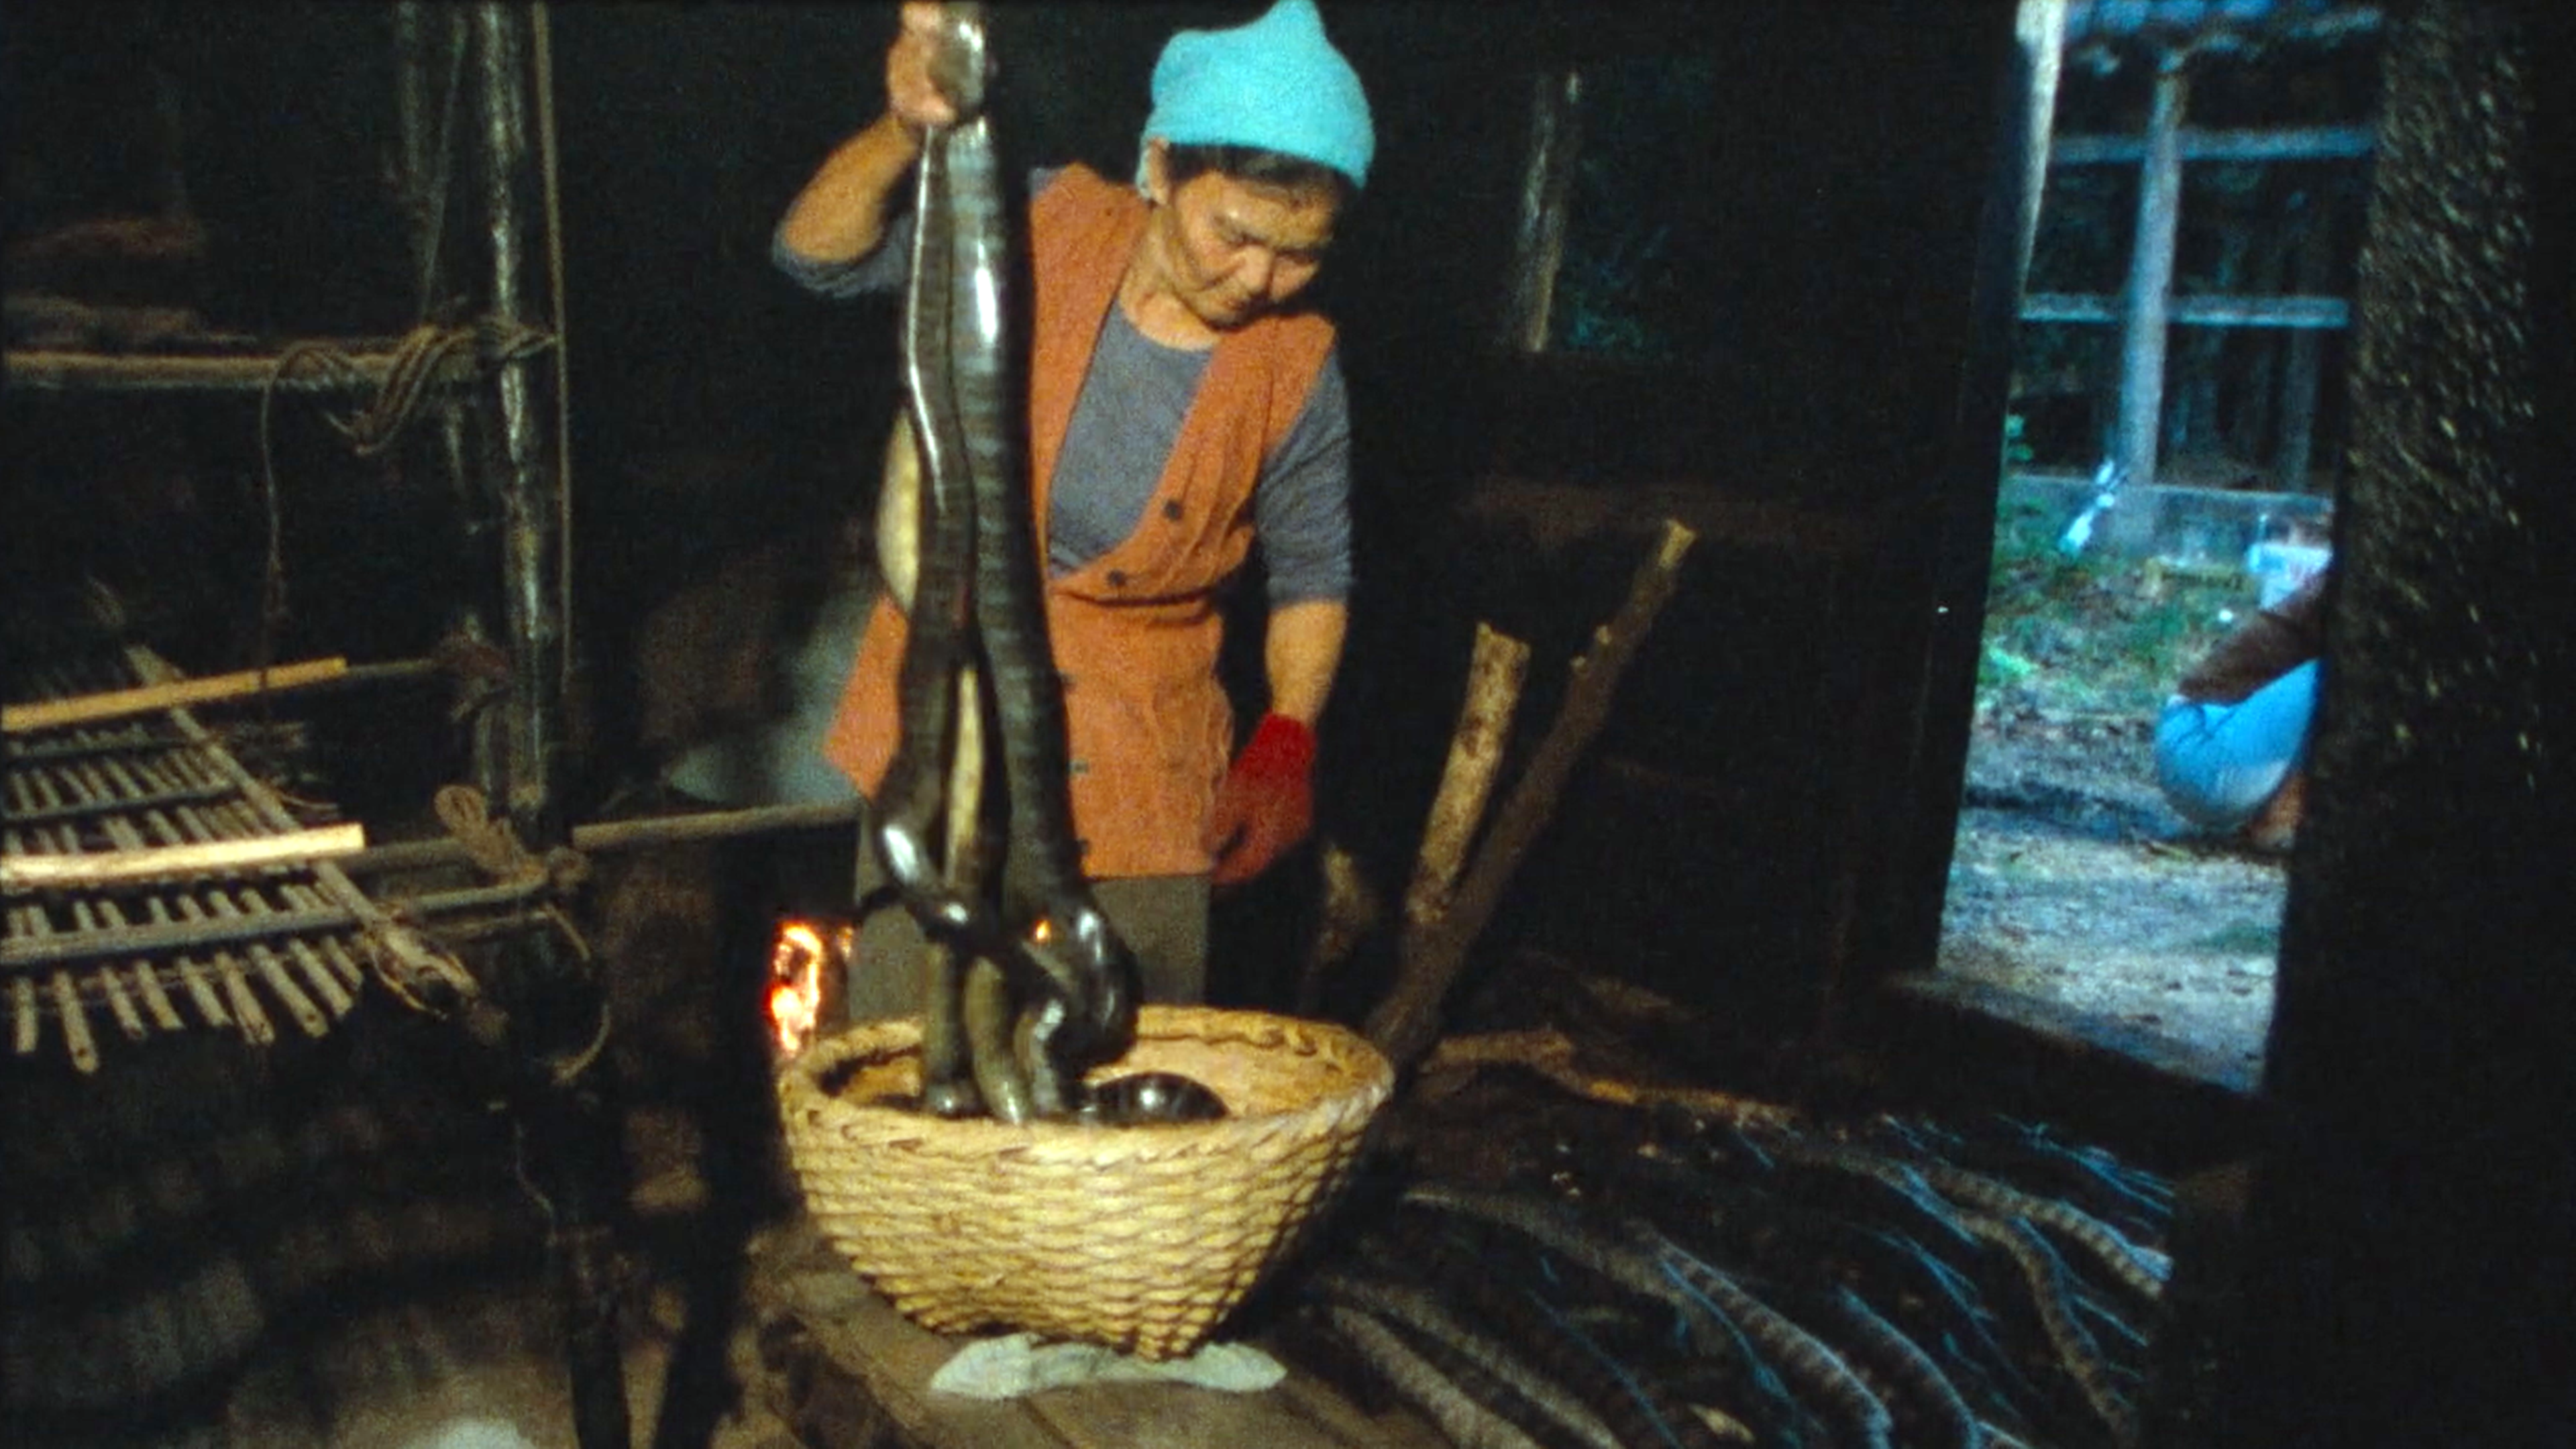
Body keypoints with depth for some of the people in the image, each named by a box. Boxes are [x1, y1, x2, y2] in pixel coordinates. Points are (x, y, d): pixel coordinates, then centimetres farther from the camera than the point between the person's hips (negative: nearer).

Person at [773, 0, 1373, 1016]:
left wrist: (1287, 741, -10)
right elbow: (818, 254, -12)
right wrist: (905, 132, -32)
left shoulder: (1295, 373, -8)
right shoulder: (1044, 230, -8)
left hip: (1138, 783, 0)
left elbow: (1312, 577, 4)